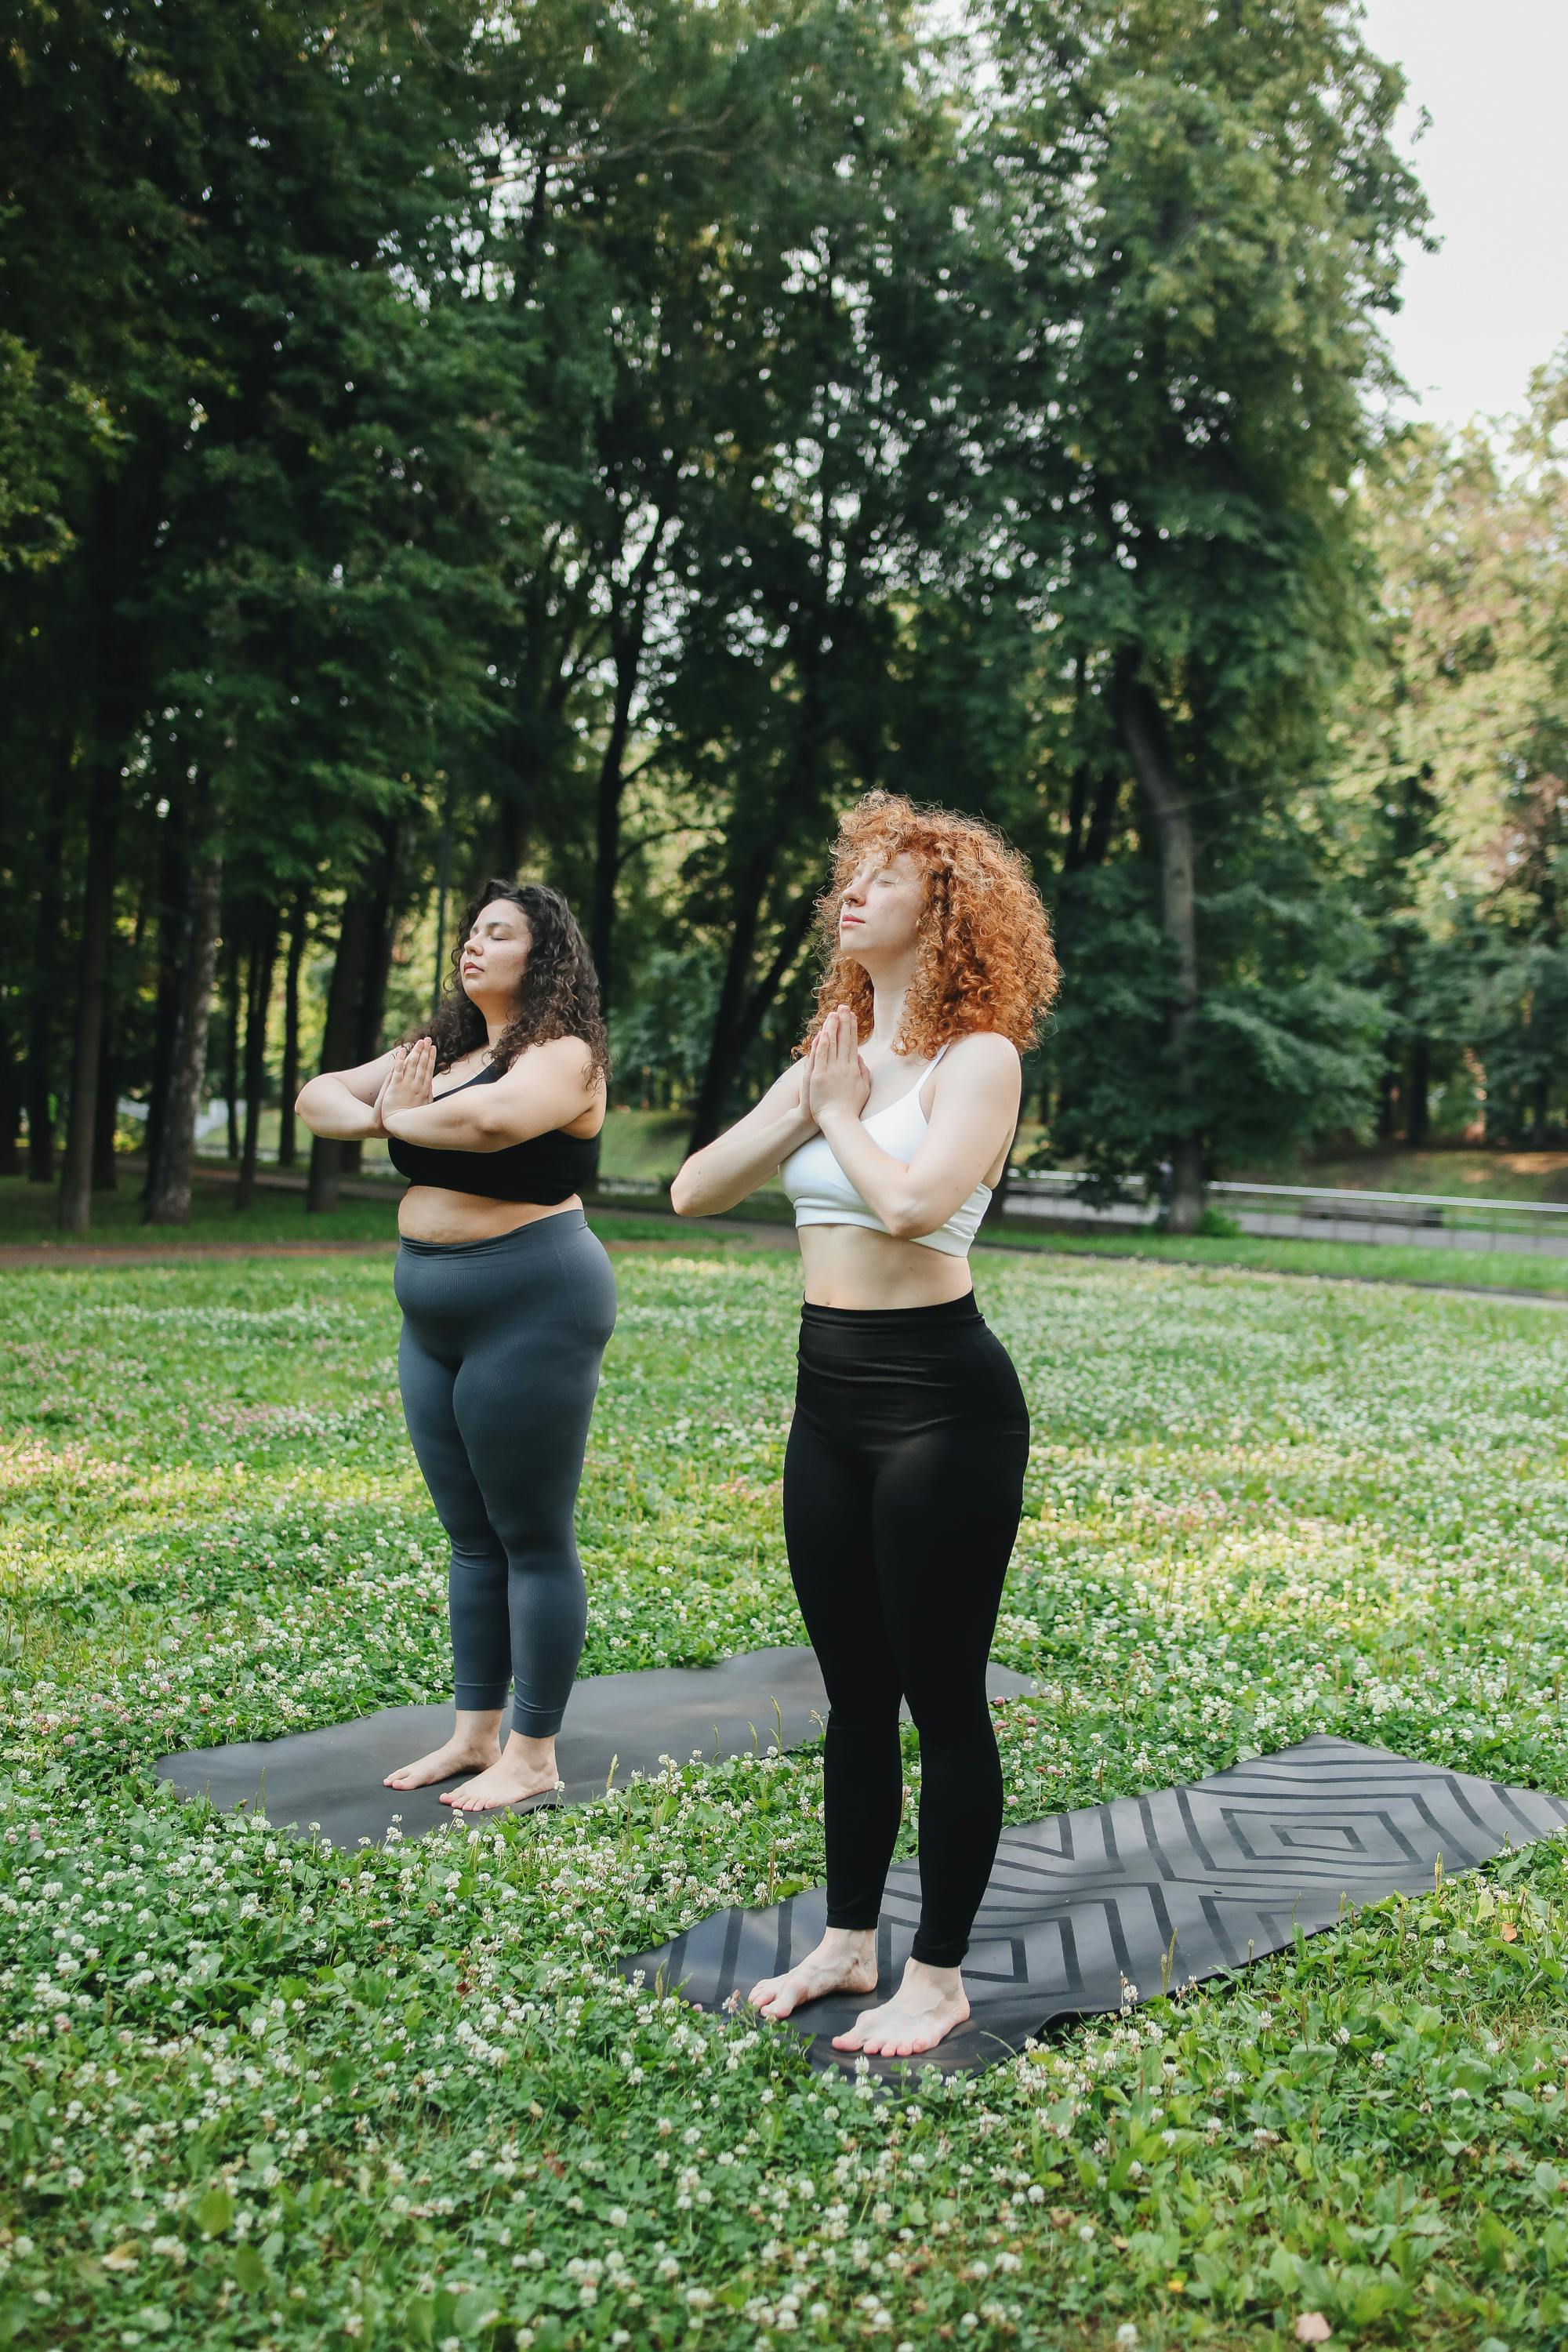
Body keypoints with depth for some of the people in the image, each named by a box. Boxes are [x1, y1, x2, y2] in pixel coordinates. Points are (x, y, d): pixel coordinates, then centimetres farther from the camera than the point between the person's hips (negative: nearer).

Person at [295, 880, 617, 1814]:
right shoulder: (442, 1051, 13)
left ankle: (534, 1757, 9)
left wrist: (406, 1116, -13)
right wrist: (374, 1112, -9)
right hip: (439, 1318, 9)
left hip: (532, 1307, -9)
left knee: (533, 1538, 0)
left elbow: (492, 1117, -33)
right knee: (472, 1537, 15)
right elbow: (316, 1096, 12)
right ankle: (476, 1734, 25)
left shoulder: (562, 1054, -12)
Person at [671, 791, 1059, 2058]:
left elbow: (912, 1201, -26)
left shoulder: (978, 1057, -10)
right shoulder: (828, 1057, 12)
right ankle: (849, 1941, 32)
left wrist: (843, 1114, -9)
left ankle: (940, 1976, 18)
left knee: (942, 1697, 4)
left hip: (941, 1395, -7)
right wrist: (798, 1109, -4)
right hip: (830, 1394, 8)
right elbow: (693, 1190, 7)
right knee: (853, 1691, 17)